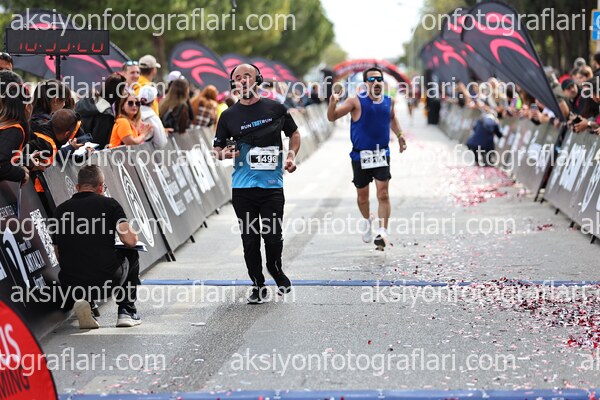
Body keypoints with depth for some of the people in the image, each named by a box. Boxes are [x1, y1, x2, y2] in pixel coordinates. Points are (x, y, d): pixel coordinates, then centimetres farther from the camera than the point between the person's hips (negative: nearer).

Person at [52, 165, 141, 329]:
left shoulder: (60, 210, 8)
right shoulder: (109, 204, -1)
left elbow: (60, 256, 14)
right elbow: (130, 241, -8)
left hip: (71, 283, 2)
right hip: (108, 281, -2)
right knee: (131, 255, 29)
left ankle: (76, 300, 5)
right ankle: (127, 311, 23)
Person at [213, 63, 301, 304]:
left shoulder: (275, 108, 5)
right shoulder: (229, 116, 5)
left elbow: (294, 133, 19)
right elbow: (218, 147, 13)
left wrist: (291, 155, 3)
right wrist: (224, 153, -10)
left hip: (272, 185, -1)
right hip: (242, 187, 1)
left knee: (273, 237, -3)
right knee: (250, 239, 3)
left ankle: (276, 271, 27)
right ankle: (258, 284, 17)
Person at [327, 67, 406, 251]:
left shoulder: (389, 101, 4)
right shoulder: (357, 101, -8)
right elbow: (332, 117, -11)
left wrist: (399, 134, 16)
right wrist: (332, 103, -30)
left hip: (381, 155, 2)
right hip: (360, 155, -1)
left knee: (383, 194, -11)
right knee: (362, 195, 12)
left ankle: (383, 232, -13)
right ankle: (366, 220, 41)